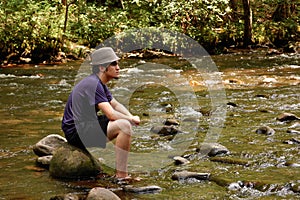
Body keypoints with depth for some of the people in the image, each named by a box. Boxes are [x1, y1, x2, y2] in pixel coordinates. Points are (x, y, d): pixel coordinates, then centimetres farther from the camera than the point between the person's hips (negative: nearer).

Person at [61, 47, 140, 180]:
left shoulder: (100, 83, 13)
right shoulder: (93, 84, -19)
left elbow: (116, 105, 22)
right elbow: (111, 114, -25)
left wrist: (130, 117, 2)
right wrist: (131, 119, -8)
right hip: (76, 132, -11)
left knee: (128, 123, 16)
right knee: (124, 125, -24)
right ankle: (121, 175, -21)